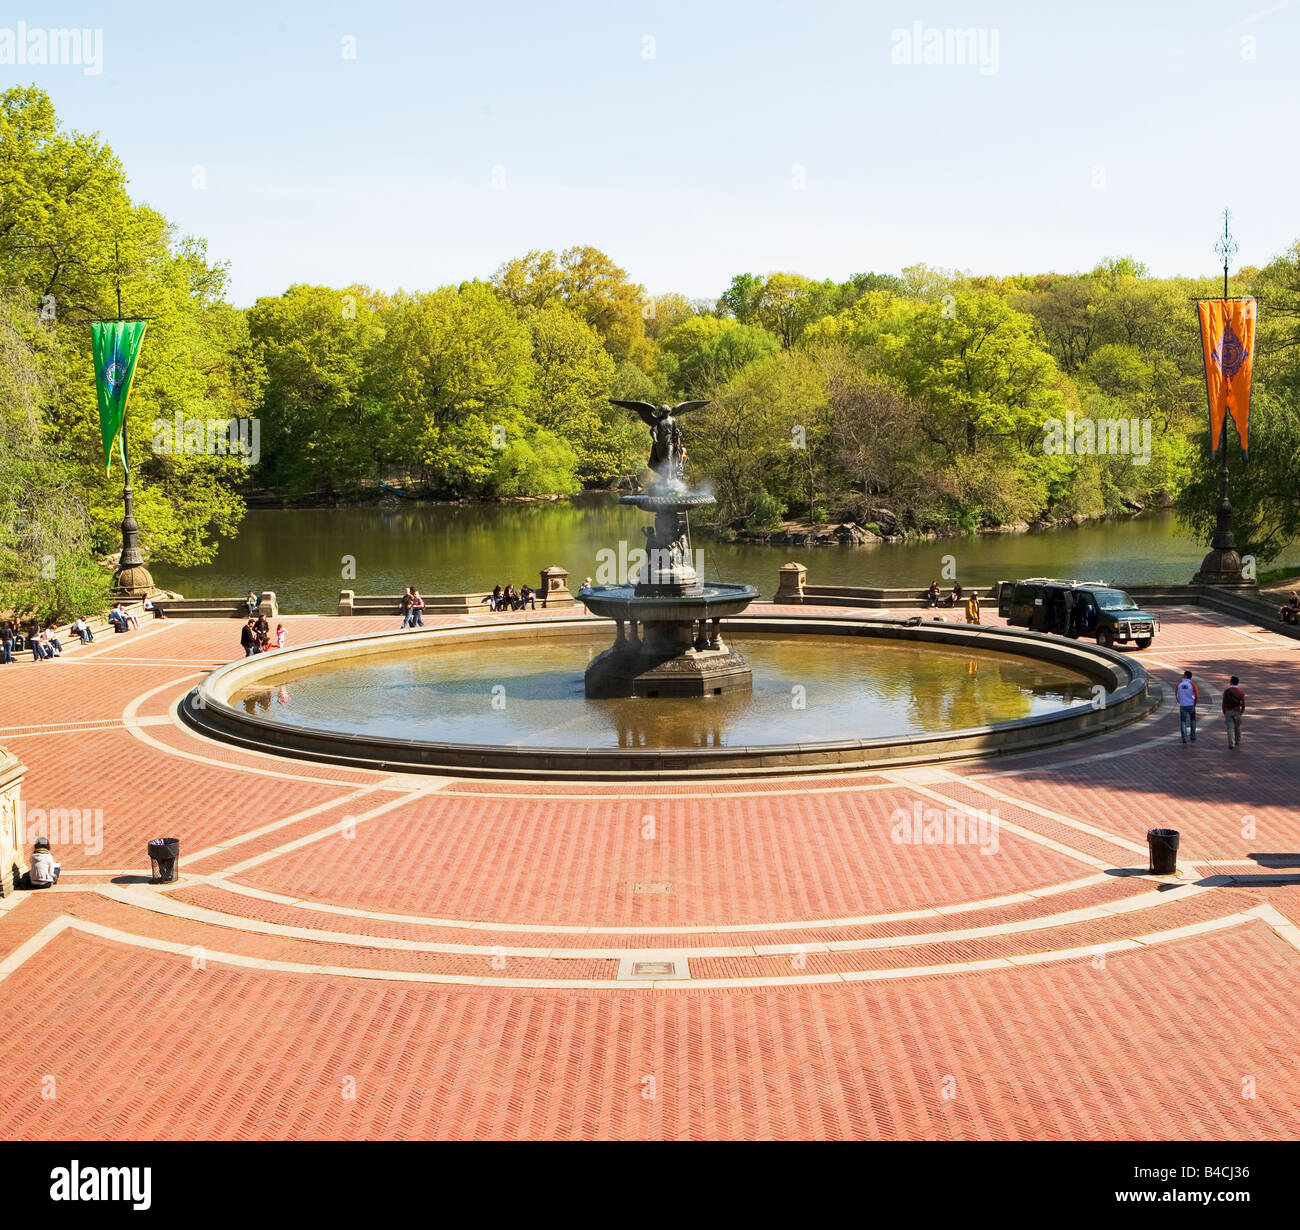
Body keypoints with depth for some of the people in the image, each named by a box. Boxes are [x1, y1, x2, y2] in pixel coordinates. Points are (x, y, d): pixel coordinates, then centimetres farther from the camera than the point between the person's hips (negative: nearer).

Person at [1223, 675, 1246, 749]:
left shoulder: (1226, 690, -6)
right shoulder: (1241, 691, -6)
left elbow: (1224, 703, -5)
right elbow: (1243, 704, -7)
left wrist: (1224, 713, 6)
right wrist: (1241, 712, 8)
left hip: (1228, 712, 0)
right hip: (1237, 712, 0)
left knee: (1230, 728, 0)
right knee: (1237, 728, 18)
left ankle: (1231, 743, -12)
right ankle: (1237, 742, 31)